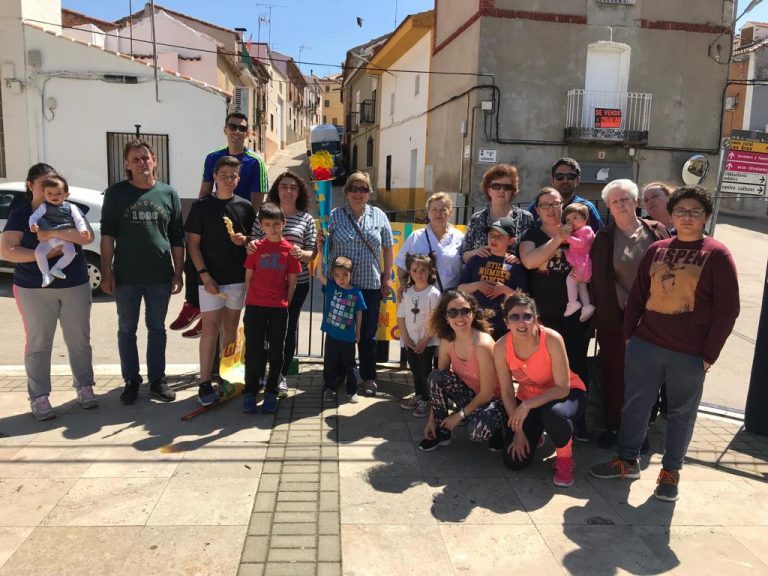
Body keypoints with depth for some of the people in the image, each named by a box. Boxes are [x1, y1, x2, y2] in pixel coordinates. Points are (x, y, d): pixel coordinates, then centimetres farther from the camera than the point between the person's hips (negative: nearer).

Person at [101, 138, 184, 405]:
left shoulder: (169, 193, 4)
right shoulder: (116, 192, 1)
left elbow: (177, 238, 5)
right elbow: (107, 234, 0)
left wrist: (178, 273, 2)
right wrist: (106, 271, -6)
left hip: (160, 275, 1)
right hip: (126, 275, 0)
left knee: (156, 329, 11)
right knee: (127, 329, 9)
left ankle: (157, 379, 23)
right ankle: (131, 380, 22)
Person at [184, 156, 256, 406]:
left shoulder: (245, 207, 6)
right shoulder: (201, 206, 0)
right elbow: (193, 243, -2)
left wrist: (244, 240, -10)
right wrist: (204, 274, -11)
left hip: (237, 277, 3)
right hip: (210, 277, -3)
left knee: (231, 328, 11)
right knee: (210, 328, -5)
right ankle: (205, 384, -1)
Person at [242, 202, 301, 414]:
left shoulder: (289, 250, 0)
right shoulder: (256, 247, 1)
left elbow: (292, 282, 4)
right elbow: (248, 277, 6)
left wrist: (285, 304, 1)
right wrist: (249, 300, 3)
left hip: (279, 308, 0)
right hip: (255, 306, 0)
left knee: (276, 352, 7)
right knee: (253, 351, 4)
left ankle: (271, 392, 20)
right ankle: (250, 392, 16)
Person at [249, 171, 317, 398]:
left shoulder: (306, 219, 5)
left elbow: (312, 252, 2)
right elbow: (254, 242, 8)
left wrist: (301, 253, -20)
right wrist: (250, 245, -16)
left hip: (296, 283, 0)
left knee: (288, 328, 7)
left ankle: (281, 375, 21)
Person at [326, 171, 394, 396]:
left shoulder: (379, 216, 5)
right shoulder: (334, 216, 2)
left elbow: (388, 249, 9)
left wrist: (387, 278, 6)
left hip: (370, 285, 1)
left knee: (368, 334, 9)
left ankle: (368, 377, 23)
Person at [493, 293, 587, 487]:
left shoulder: (552, 339, -30)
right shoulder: (501, 347, -20)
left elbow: (563, 388, -27)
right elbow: (507, 393, -10)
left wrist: (527, 405, -35)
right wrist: (518, 430, -12)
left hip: (566, 393, -3)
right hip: (528, 398, 3)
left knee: (553, 413, -40)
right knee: (514, 461, -7)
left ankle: (565, 458, -7)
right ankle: (536, 431, 28)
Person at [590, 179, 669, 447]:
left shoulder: (657, 231, 4)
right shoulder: (604, 238, 0)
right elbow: (601, 280, -5)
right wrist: (626, 303, -13)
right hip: (615, 317, -1)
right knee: (614, 374, 6)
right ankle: (612, 426, 20)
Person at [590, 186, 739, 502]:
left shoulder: (717, 255, -4)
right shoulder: (657, 249, 7)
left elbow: (727, 310, -6)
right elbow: (637, 296, 12)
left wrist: (709, 355, -8)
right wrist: (628, 335, 7)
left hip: (689, 355, -3)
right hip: (645, 345, 4)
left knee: (680, 413, 10)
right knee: (634, 404, 10)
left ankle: (671, 471, 27)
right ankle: (627, 460, 27)